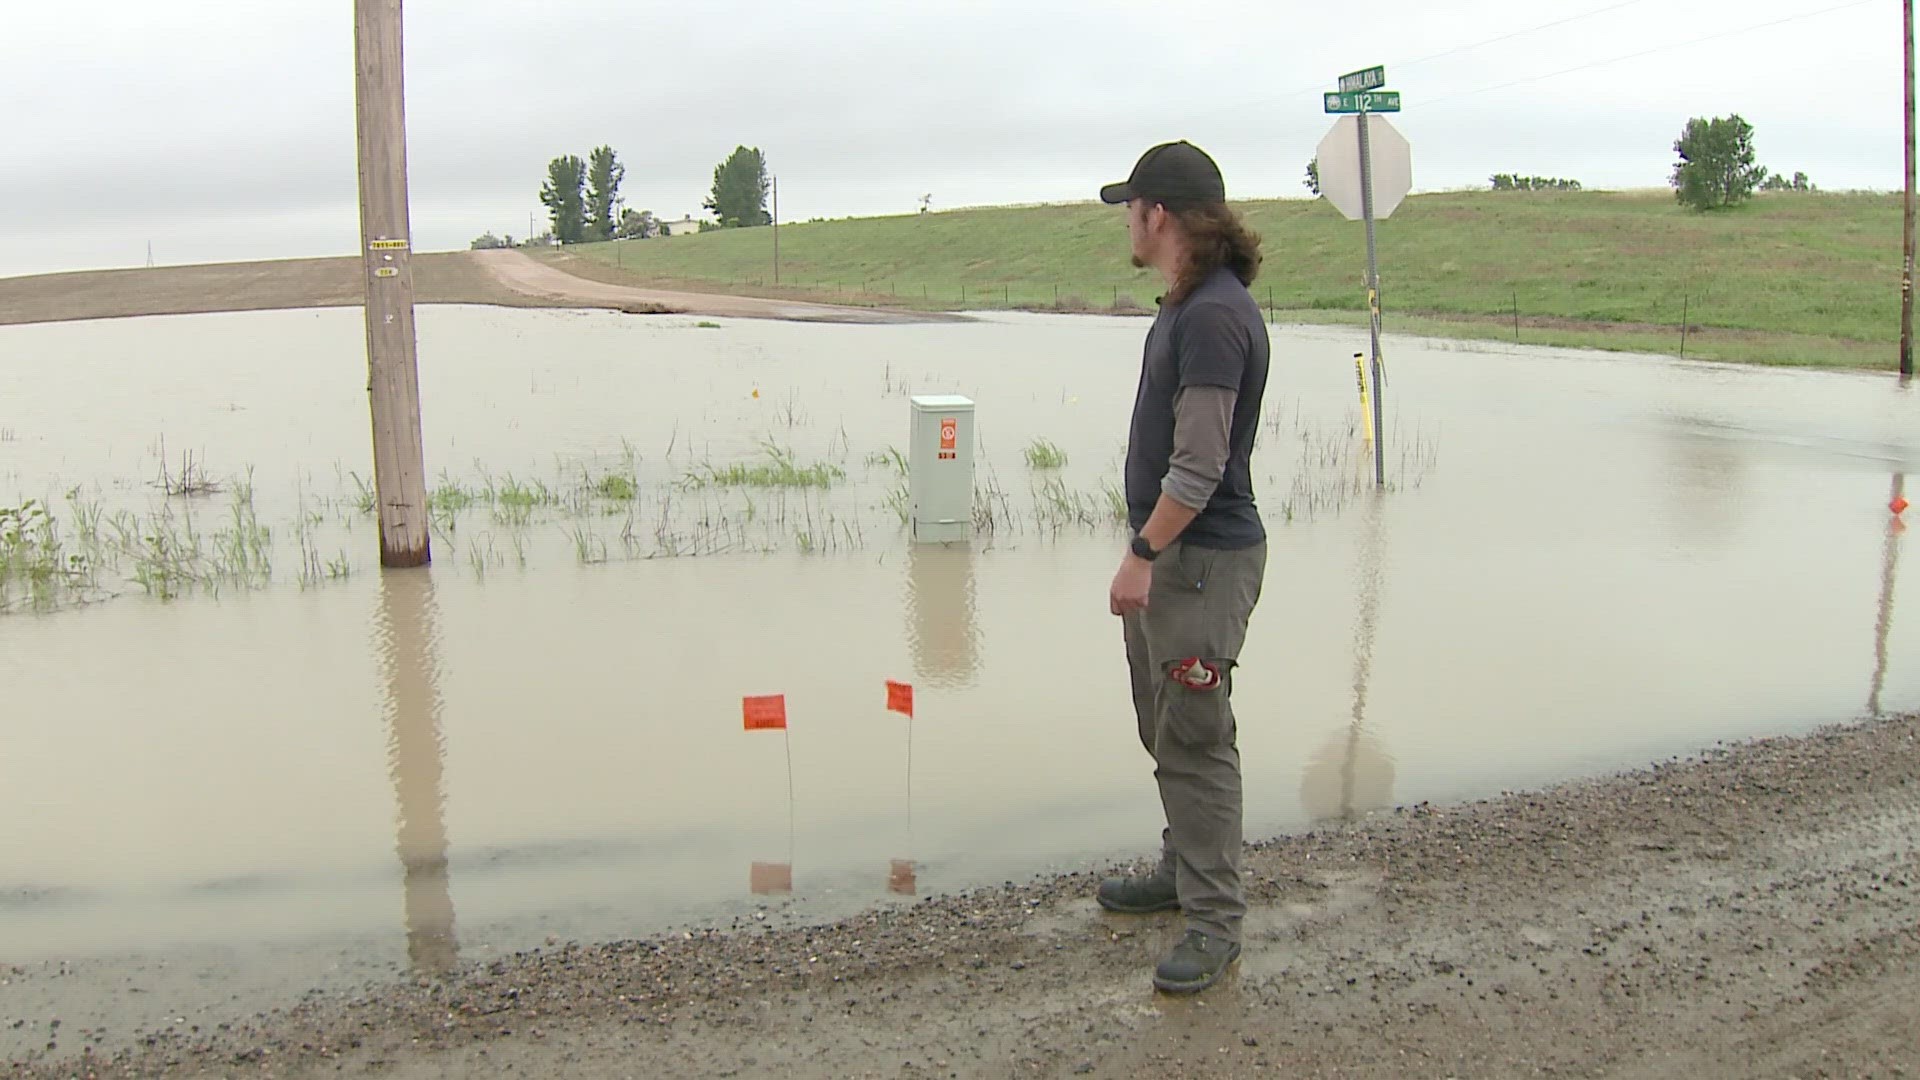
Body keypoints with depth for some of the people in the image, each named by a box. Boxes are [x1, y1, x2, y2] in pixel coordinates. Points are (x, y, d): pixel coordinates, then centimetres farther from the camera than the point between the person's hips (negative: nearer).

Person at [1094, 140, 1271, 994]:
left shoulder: (1215, 315, -20)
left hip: (1203, 560, -10)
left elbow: (1199, 465, -23)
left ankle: (1214, 921, 5)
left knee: (1195, 741, -4)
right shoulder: (1183, 306, 12)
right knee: (1164, 731, 19)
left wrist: (1142, 555, -18)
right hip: (1166, 550, 10)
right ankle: (1184, 870, 34)